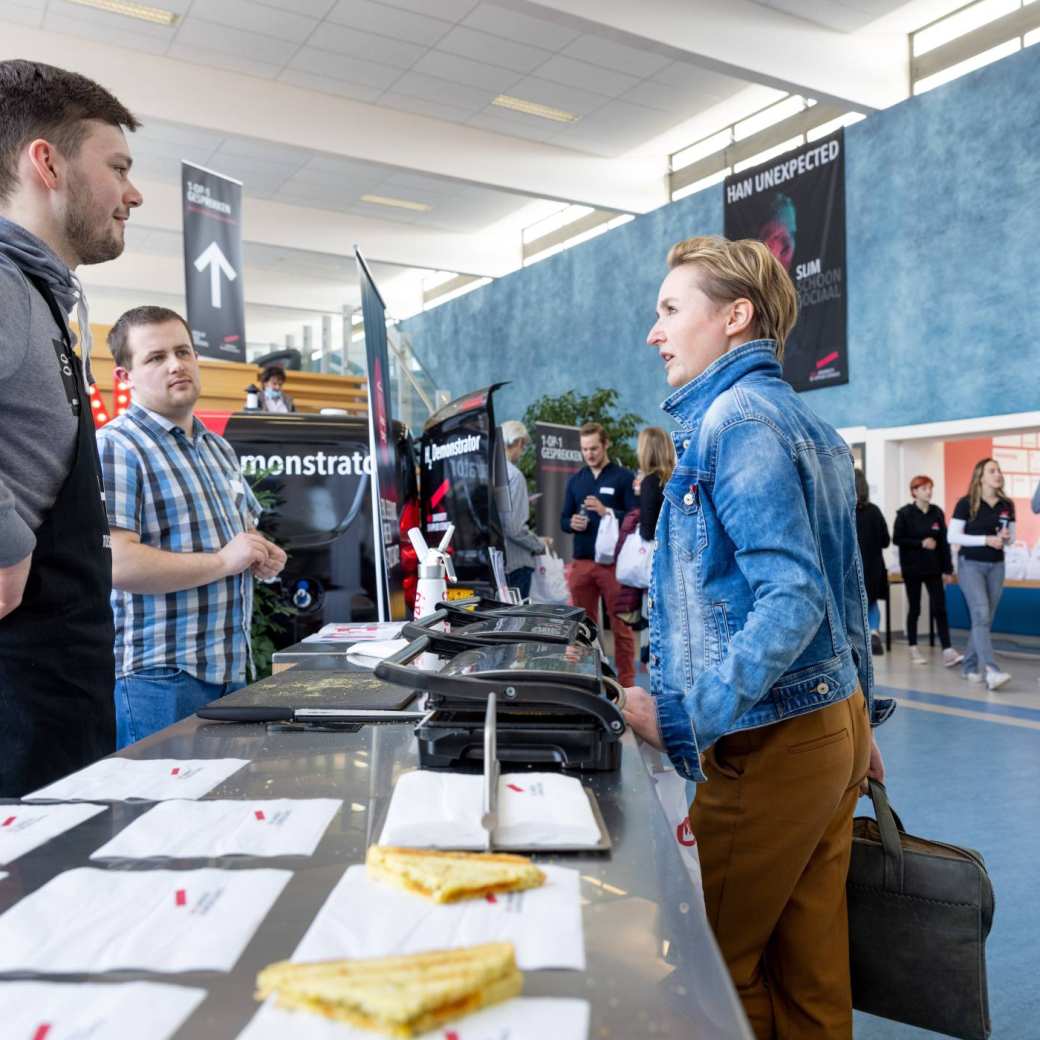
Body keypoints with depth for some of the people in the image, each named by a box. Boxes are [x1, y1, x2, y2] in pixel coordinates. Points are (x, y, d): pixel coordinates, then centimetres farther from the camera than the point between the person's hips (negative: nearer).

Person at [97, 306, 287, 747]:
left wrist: (262, 555, 4)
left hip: (230, 671, 8)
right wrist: (223, 561, -18)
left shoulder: (219, 448, 15)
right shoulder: (116, 447, -11)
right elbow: (113, 564, -23)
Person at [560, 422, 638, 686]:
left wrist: (606, 511, -19)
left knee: (621, 625, -1)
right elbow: (563, 519, 18)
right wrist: (572, 523, -4)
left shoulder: (624, 477, 1)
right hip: (581, 562, 4)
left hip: (614, 562, -4)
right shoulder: (575, 480, 16)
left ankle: (626, 682, 5)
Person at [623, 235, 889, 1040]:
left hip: (772, 742, -9)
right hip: (835, 723, 9)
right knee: (812, 968, 18)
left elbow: (792, 597, -25)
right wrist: (858, 719, 24)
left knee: (714, 961, 7)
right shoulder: (809, 425, 13)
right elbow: (847, 592, 17)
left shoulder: (737, 418, -15)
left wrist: (684, 717, -28)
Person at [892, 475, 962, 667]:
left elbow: (944, 542, 4)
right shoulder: (905, 514, -5)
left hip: (933, 568, 2)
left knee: (939, 608, -6)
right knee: (914, 609, 7)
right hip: (912, 569, -2)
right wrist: (921, 543, -18)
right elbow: (897, 539, -8)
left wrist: (948, 569, 3)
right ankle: (913, 649, 19)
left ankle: (947, 651, -9)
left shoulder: (937, 513, 3)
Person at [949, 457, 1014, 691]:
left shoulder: (1007, 505, 5)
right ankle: (991, 672, -22)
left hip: (996, 566, 5)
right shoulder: (966, 503, -8)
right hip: (970, 564, -5)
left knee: (986, 619, 8)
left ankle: (970, 667, 20)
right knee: (981, 616, -15)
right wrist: (986, 539, -19)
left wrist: (1005, 538, -10)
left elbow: (1011, 537, 14)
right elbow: (952, 537, -11)